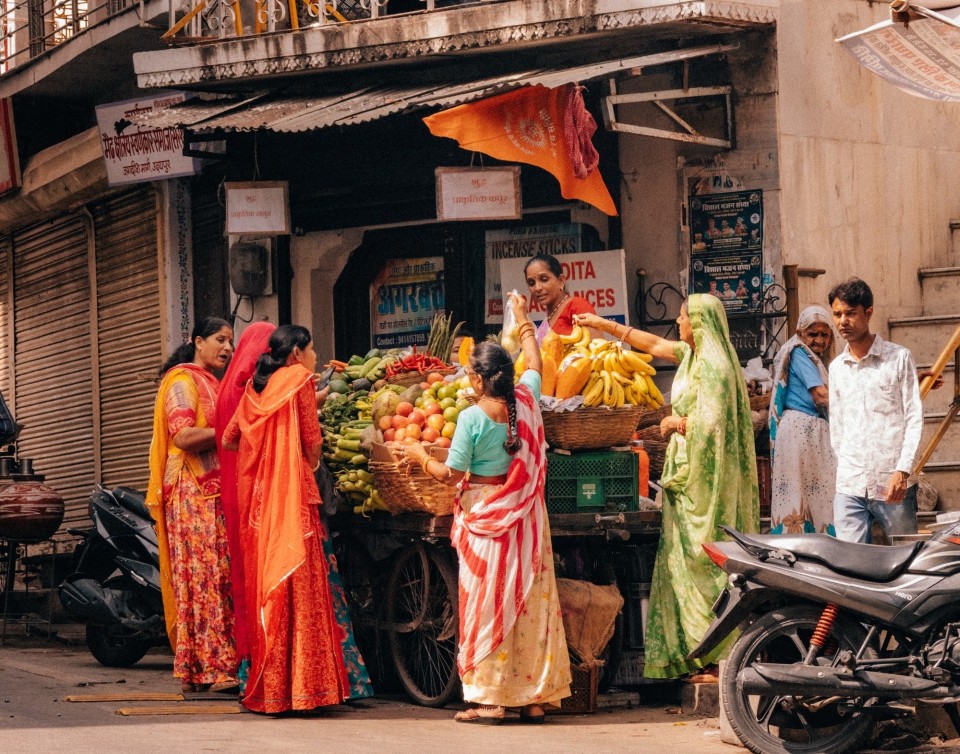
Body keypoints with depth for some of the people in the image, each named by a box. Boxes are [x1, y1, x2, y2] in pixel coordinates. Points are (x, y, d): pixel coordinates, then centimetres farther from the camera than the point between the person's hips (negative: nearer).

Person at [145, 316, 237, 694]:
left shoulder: (214, 384, 24)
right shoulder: (183, 380, -4)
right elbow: (184, 436, -15)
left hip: (218, 491, 9)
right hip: (193, 491, -9)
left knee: (224, 576, 2)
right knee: (203, 576, -11)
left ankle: (223, 665, 1)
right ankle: (203, 668, -12)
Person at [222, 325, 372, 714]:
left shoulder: (257, 387, 16)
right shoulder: (299, 379, -3)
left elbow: (229, 439, 17)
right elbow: (312, 442, -6)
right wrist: (312, 465, 13)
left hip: (259, 496, 7)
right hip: (293, 493, -7)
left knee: (266, 585, 10)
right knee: (299, 588, -6)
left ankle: (265, 688, 11)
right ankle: (301, 686, -8)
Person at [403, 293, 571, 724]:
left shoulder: (472, 418, -13)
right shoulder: (526, 399, 0)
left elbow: (450, 475, -10)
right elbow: (535, 362, 22)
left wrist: (421, 458, 9)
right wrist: (524, 321, 37)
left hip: (485, 518, -5)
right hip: (525, 516, 5)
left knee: (487, 604, 0)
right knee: (530, 601, 7)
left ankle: (489, 700, 0)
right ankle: (534, 698, 11)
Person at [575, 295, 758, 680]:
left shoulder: (712, 365, -16)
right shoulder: (694, 355, 12)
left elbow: (710, 422, -24)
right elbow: (655, 344, 27)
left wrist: (675, 424, -6)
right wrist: (605, 325, 31)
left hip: (705, 480, -10)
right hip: (689, 475, 10)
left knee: (707, 562, -8)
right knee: (690, 561, 10)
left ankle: (722, 661, -7)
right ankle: (704, 655, 13)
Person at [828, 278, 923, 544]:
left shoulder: (898, 358, 2)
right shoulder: (836, 367, 15)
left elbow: (914, 418, -3)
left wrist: (902, 470, -13)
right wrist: (843, 469, 11)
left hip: (893, 484, -3)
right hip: (849, 486, 3)